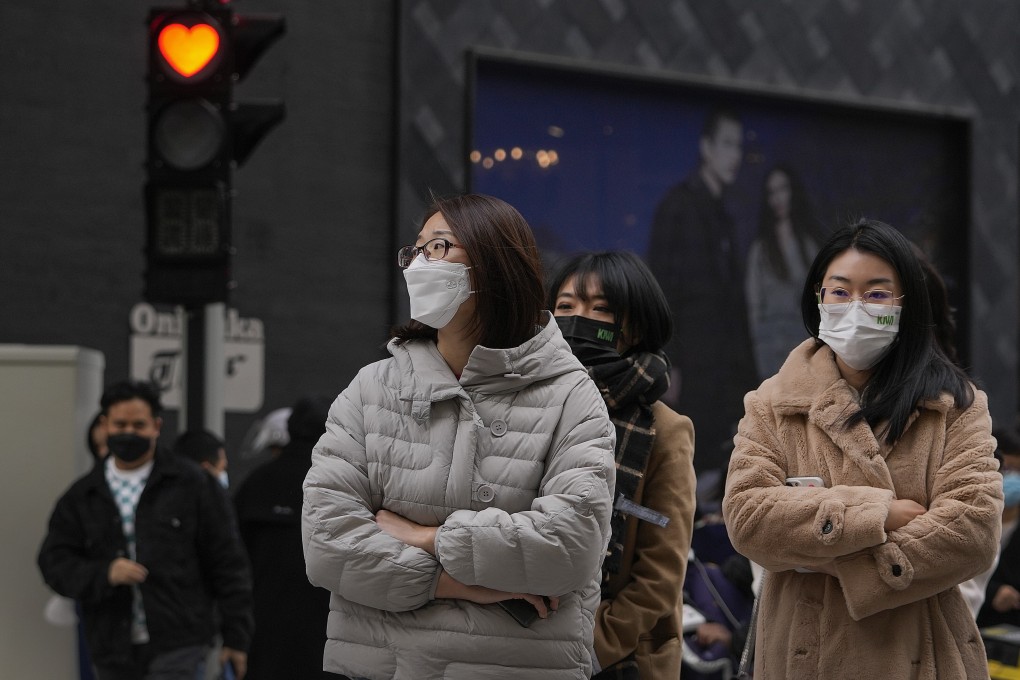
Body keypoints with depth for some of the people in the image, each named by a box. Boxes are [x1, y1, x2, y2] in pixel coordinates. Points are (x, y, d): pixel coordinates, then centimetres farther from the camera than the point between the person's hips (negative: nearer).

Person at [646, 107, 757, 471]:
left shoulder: (723, 217, 20)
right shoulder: (677, 206, -3)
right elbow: (661, 289, -9)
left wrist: (746, 370, 12)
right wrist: (667, 366, -16)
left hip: (727, 369, 7)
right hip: (692, 369, -7)